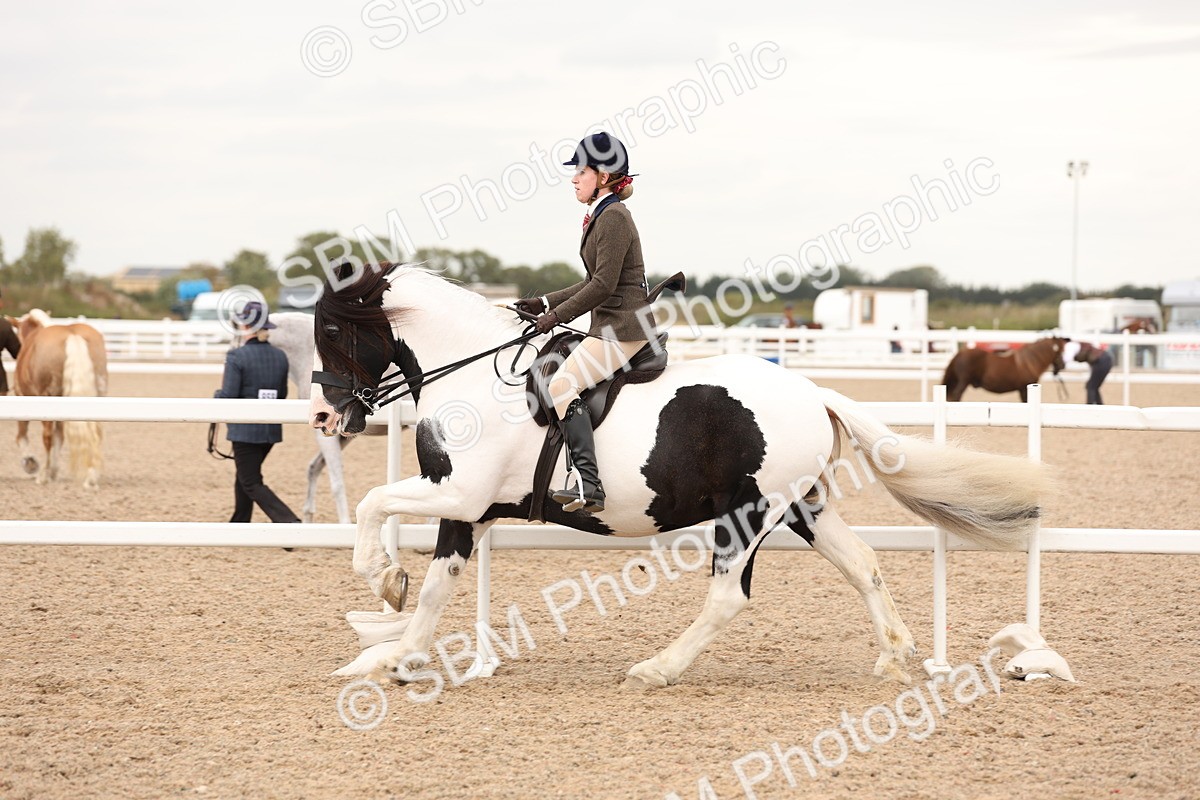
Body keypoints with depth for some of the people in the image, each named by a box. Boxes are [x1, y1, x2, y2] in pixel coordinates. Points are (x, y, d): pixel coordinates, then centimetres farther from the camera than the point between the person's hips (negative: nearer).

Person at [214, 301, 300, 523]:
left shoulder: (237, 357, -15)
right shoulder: (280, 356, 5)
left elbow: (229, 396, -18)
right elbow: (282, 396, 11)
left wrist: (216, 394, 3)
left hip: (245, 429, -7)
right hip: (271, 429, 7)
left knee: (252, 484, -2)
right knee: (245, 476, 23)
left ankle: (291, 523, -20)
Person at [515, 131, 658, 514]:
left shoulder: (614, 217, -14)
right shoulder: (602, 216, 17)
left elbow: (603, 285, -20)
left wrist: (556, 316, -15)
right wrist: (545, 303, 18)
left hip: (624, 327, -11)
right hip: (608, 326, 11)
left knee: (564, 384, -22)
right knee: (543, 374, 15)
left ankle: (588, 485, -28)